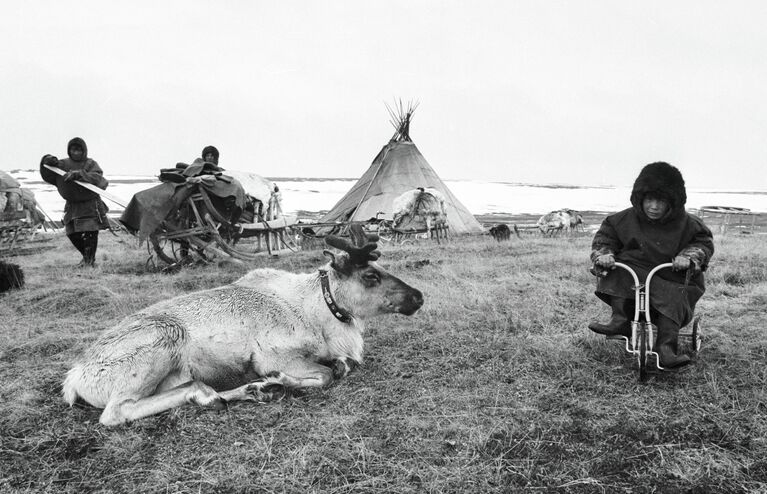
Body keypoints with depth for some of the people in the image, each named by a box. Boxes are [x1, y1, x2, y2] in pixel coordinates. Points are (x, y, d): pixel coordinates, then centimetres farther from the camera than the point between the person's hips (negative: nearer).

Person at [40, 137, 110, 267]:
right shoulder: (63, 164, 5)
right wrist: (48, 161, -16)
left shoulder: (91, 164, -6)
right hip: (72, 206, 4)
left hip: (90, 205, -4)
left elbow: (97, 178, -24)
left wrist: (78, 174, -36)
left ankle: (89, 259, 7)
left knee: (90, 233, -10)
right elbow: (47, 176, 3)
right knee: (73, 234, 5)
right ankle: (88, 257, 26)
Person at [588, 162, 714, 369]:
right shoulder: (627, 219, -2)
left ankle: (666, 347, -33)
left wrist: (689, 256, -18)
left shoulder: (686, 224, -4)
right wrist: (603, 254, -16)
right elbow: (604, 236, 5)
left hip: (671, 280, -1)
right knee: (616, 272, -27)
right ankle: (620, 319, -28)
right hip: (633, 275, 2)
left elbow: (705, 242, 4)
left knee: (674, 298, -32)